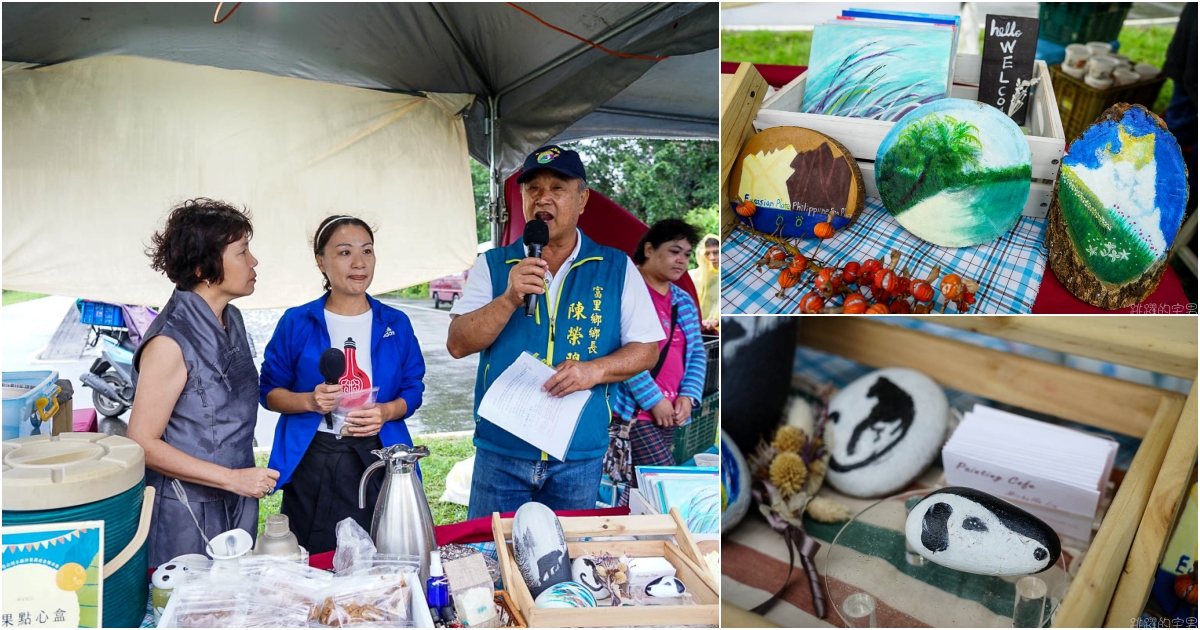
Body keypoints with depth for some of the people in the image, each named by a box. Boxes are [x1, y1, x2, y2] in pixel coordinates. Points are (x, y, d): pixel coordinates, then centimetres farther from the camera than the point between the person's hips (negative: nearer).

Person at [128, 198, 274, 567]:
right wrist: (232, 478, -20)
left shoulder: (231, 319, 5)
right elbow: (142, 444, -19)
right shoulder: (170, 341, -20)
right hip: (187, 515, -7)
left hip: (238, 507, 7)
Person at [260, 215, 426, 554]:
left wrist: (386, 412, -12)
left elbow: (413, 389, 8)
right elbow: (270, 391, 4)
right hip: (312, 462, -1)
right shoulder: (297, 323, 1)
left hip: (378, 459, 1)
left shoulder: (395, 324, 6)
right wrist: (310, 401, -15)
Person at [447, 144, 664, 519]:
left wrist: (595, 369, -16)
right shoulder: (493, 266, 3)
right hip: (500, 453, 1)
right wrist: (509, 299, -20)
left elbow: (646, 349, 2)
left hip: (579, 459, 0)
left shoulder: (617, 269, 2)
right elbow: (457, 344, -5)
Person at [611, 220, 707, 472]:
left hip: (669, 415, 7)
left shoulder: (685, 302, 15)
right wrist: (654, 400, -15)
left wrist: (689, 396, -1)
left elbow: (697, 353, 16)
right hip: (632, 410, -7)